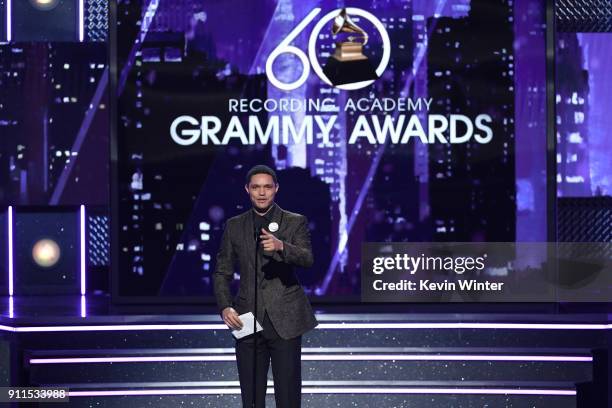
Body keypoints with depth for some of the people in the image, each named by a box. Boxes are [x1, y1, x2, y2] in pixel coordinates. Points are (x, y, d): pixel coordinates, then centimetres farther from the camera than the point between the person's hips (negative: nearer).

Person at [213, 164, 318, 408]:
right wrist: (225, 307, -5)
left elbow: (307, 259, -13)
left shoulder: (295, 222, 3)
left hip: (285, 321, -2)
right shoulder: (234, 226, 10)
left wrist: (281, 246, -33)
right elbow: (222, 273, 12)